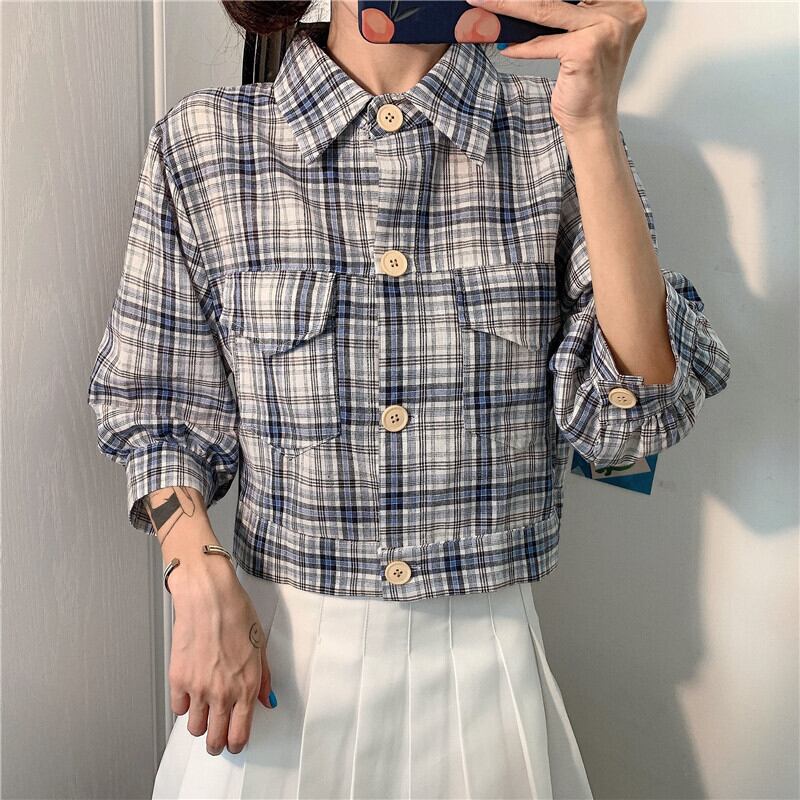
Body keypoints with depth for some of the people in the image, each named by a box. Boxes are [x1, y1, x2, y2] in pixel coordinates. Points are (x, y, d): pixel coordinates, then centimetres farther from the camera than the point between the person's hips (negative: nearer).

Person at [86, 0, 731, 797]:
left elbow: (631, 415, -14)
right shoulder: (201, 139, -4)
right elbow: (156, 402, 3)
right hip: (278, 645, 0)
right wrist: (201, 584, -12)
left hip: (486, 646, 1)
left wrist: (593, 126, -20)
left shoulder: (556, 136, -4)